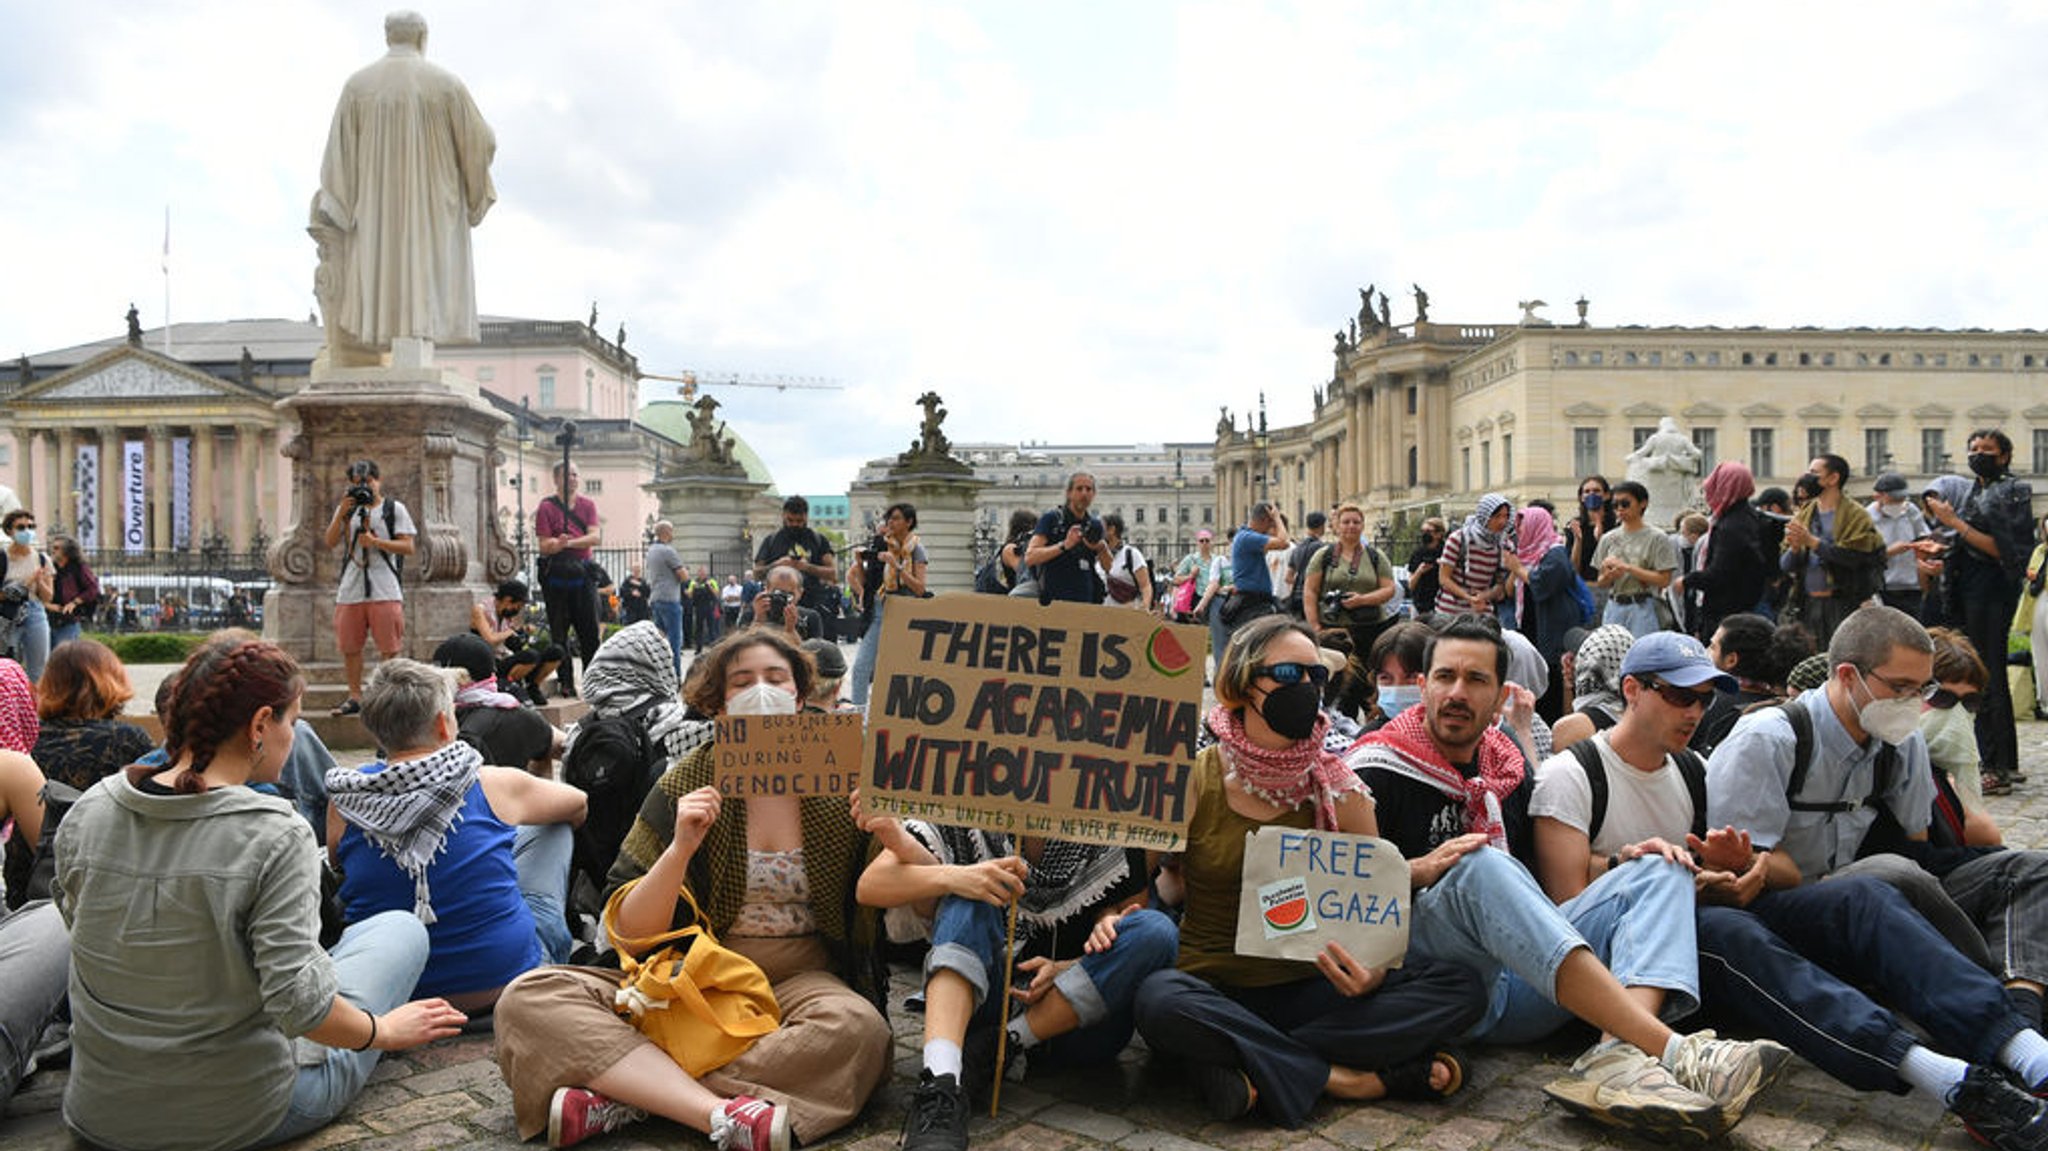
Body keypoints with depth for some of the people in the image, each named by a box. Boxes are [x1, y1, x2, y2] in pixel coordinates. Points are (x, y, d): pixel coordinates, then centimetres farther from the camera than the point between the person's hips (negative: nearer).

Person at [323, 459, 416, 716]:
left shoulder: (394, 509, 5)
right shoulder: (346, 508, 15)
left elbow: (408, 547, -2)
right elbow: (330, 542, 6)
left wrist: (375, 542, -13)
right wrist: (342, 513, -6)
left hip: (385, 591, -4)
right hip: (350, 589, 4)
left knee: (388, 649, -3)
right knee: (350, 647, 5)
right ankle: (354, 697, 14)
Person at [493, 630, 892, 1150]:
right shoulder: (689, 785, 0)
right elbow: (630, 931, -4)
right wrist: (680, 849, -20)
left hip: (798, 980, -1)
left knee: (859, 1028, -35)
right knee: (529, 998, -20)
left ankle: (623, 1096, -26)